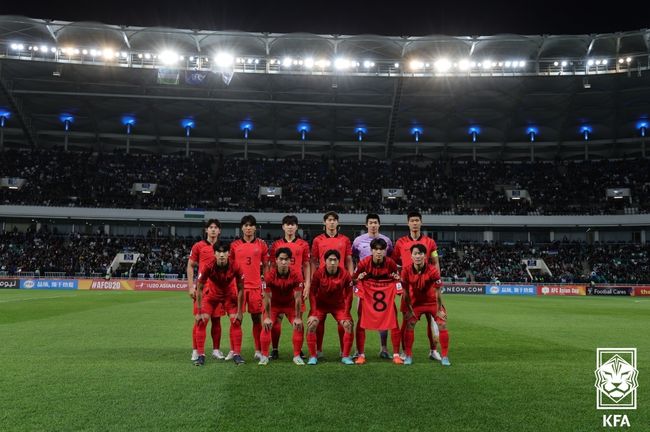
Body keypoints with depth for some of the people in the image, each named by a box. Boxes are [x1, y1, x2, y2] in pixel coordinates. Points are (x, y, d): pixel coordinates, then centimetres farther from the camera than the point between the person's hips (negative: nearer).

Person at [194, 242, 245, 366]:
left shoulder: (235, 267, -27)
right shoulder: (208, 267, -29)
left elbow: (240, 289, -15)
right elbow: (199, 288, -19)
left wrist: (239, 311, -14)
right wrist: (199, 312, -20)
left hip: (229, 295, 0)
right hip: (211, 294, 0)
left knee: (236, 321, -11)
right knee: (201, 321, -12)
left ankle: (236, 354, 1)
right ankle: (201, 355, -2)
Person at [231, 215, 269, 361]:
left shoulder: (261, 244, 6)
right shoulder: (234, 245, 6)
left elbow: (266, 265, 10)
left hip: (256, 286, 0)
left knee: (257, 318, 4)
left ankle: (259, 351, 12)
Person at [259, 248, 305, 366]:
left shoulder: (296, 275, -24)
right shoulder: (269, 275, -25)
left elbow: (297, 298, -19)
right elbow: (267, 298, -18)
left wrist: (298, 318, -18)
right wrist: (267, 317, -17)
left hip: (290, 304, 0)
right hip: (274, 304, 0)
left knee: (299, 326, -11)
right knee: (266, 326, -12)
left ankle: (297, 356, 3)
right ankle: (264, 356, 3)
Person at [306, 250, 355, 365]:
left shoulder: (345, 275, -18)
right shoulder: (318, 273, -19)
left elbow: (348, 296, -10)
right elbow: (312, 293, -13)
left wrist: (345, 315, -14)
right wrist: (313, 313, -19)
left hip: (339, 305, 1)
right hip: (320, 304, 0)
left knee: (349, 325, -15)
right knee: (311, 324, -19)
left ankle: (345, 356, 0)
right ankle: (313, 356, -5)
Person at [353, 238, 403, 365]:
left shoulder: (390, 263, -11)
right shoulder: (364, 263, -14)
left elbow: (396, 277, 7)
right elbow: (354, 278, -1)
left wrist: (397, 278, -16)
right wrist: (358, 278, -23)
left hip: (386, 295, 1)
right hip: (367, 294, -1)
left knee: (393, 323, 0)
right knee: (361, 323, -1)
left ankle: (396, 355, 13)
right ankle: (361, 355, 12)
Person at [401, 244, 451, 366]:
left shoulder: (433, 270, -26)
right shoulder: (406, 270, -21)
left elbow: (437, 292, -17)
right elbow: (406, 292, -9)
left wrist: (439, 309, -10)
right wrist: (409, 309, -5)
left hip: (432, 302, -1)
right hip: (416, 302, 1)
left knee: (442, 325, -8)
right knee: (409, 326, -9)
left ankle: (445, 357, 6)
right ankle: (408, 356, 5)